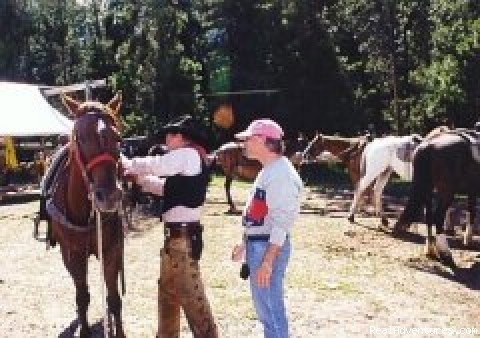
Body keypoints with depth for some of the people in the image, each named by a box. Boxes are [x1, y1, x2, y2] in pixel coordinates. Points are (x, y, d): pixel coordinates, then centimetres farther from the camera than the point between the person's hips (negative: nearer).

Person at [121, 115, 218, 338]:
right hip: (178, 234, 10)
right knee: (168, 291, 21)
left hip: (182, 235, -10)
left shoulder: (188, 155, -12)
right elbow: (165, 187, 23)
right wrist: (138, 176, 16)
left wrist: (126, 164, 6)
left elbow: (153, 165, -11)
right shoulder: (189, 160, 16)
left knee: (191, 295, -6)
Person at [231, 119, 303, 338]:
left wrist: (267, 261, -25)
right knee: (263, 307, 20)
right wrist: (245, 244, 25)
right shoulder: (268, 171, 14)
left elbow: (282, 222, -23)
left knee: (271, 309, -4)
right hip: (257, 244, 11)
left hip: (269, 247, -11)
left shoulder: (280, 174, -19)